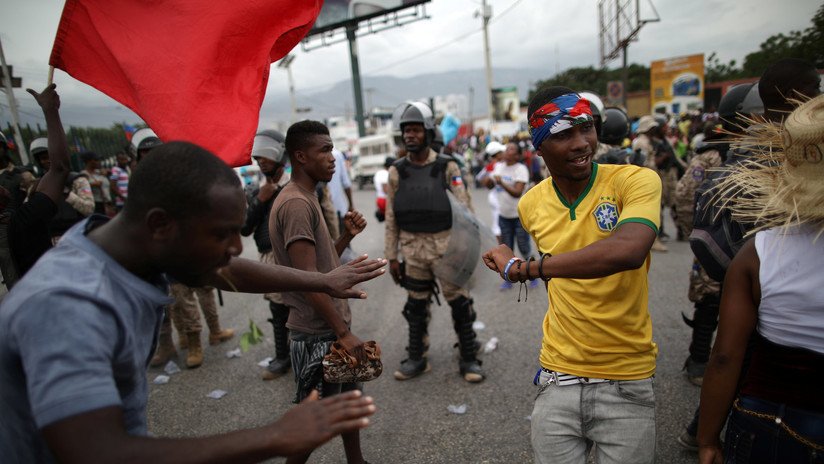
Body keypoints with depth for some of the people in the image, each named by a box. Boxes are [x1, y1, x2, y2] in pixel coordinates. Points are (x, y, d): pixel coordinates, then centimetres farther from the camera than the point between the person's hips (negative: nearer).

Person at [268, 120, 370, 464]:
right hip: (318, 332, -10)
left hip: (332, 325, 10)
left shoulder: (307, 199, 11)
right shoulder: (296, 204, -20)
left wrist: (346, 236, 1)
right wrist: (343, 331, -21)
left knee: (350, 398, 20)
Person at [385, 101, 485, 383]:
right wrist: (391, 257, 3)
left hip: (447, 246, -2)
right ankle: (416, 359, 28)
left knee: (460, 303, 4)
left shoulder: (447, 167, -2)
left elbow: (464, 210, -2)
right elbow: (391, 218, 5)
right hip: (413, 249, 2)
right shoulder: (397, 172, 3)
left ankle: (468, 359, 20)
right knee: (416, 306, 13)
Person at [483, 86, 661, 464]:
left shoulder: (636, 180, -14)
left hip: (626, 380, -3)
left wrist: (521, 268, -26)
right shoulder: (530, 205, 0)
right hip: (557, 380, 3)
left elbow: (628, 252, -33)